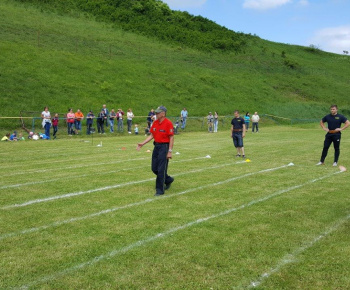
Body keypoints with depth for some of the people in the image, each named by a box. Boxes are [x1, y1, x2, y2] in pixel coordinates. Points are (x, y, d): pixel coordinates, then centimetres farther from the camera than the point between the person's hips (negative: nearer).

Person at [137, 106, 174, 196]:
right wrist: (142, 143, 4)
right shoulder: (155, 123, 8)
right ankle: (168, 180, 35)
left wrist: (170, 151, -17)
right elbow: (151, 135, 14)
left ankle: (160, 190, 7)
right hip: (156, 146, 8)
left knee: (161, 170, -4)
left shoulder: (168, 123, -14)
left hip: (164, 147, -8)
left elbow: (171, 138, -14)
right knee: (154, 169, 12)